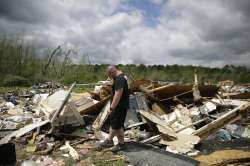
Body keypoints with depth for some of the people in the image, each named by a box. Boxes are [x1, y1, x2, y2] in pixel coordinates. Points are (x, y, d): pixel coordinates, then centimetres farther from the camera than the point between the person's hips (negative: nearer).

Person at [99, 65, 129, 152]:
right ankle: (109, 140, 31)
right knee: (113, 122, 18)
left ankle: (121, 144, 18)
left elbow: (118, 95, -28)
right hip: (119, 105, 11)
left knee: (117, 125, 2)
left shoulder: (119, 79, -23)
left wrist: (111, 108, -25)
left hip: (120, 106, -11)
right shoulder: (121, 76, 11)